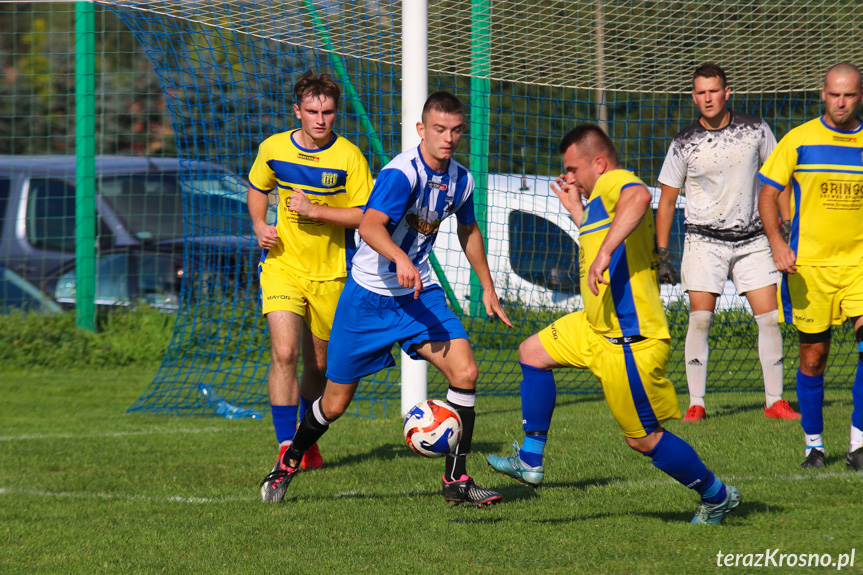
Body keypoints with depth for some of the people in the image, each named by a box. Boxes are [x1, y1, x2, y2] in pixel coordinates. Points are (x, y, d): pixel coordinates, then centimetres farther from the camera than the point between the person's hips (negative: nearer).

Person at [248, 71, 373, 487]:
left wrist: (316, 210, -20)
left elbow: (366, 216, -10)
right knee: (283, 353, -19)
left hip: (331, 272, 0)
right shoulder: (273, 149, -2)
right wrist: (260, 226, 0)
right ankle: (286, 448, -16)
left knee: (319, 366, 11)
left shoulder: (349, 157, -9)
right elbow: (257, 189, 18)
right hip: (282, 264, 0)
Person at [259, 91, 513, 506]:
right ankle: (288, 465, 31)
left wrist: (488, 288, 25)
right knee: (335, 403, 2)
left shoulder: (461, 180, 1)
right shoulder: (402, 173, -23)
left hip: (419, 294, 5)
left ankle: (456, 481, -7)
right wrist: (401, 258, -57)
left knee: (464, 372, -16)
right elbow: (369, 226, -40)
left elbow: (468, 231, 22)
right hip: (368, 296, -5)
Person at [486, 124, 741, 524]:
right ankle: (530, 461, 17)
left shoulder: (612, 183, -14)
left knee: (643, 439, -1)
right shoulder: (602, 197, 17)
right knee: (533, 353, 14)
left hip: (631, 341, -10)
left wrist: (604, 251, -47)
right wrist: (576, 210, 32)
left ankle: (717, 496, 17)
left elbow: (640, 196, -40)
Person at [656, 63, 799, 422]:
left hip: (752, 240, 1)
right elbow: (666, 200, 4)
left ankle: (774, 401, 3)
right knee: (700, 319, -10)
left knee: (770, 318, -4)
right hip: (704, 240, -1)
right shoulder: (684, 144, -3)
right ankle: (696, 404, -5)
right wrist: (662, 254, 1)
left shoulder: (755, 130, -1)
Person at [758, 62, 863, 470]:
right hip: (809, 265, -1)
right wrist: (776, 241, -14)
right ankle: (813, 444, 19)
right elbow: (767, 194, 1)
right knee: (813, 356, 4)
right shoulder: (800, 140, 0)